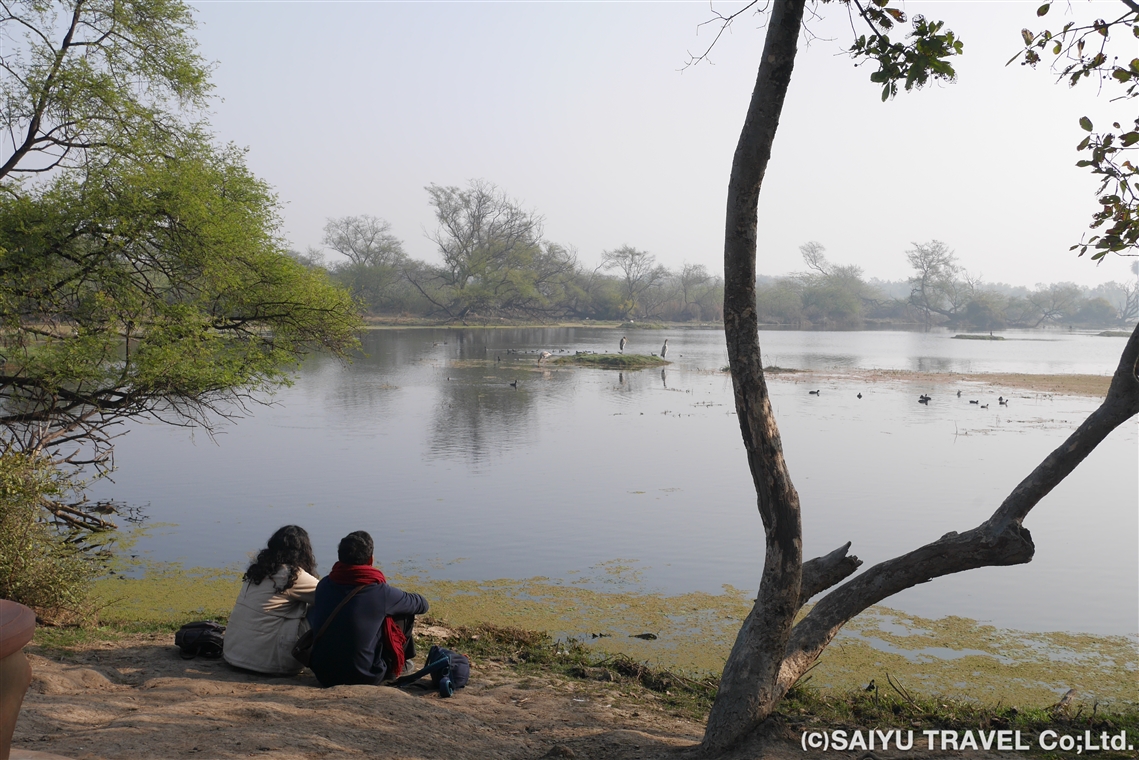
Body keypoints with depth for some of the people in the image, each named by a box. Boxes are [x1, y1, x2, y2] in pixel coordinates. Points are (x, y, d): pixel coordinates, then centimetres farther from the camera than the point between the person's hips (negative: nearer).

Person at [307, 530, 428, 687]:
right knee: (404, 613, 9)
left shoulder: (324, 586, -3)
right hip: (365, 677, -4)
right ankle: (398, 666, 32)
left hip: (324, 676, 4)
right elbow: (422, 605, 2)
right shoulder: (381, 592, -15)